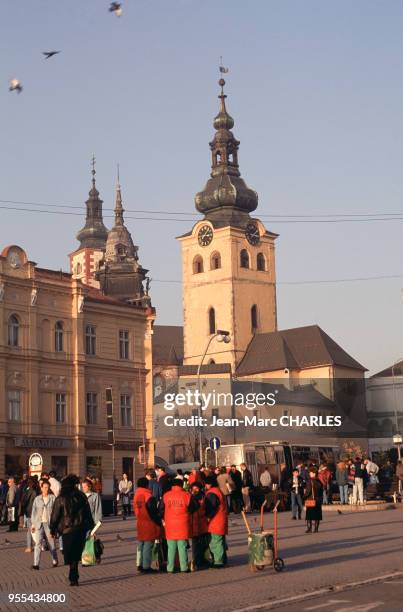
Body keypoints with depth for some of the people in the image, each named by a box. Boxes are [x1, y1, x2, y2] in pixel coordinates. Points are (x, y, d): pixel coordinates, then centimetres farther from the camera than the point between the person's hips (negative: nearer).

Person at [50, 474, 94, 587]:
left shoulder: (60, 499, -7)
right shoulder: (82, 496, 1)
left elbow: (55, 515, -3)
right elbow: (88, 512, 6)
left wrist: (53, 529, 7)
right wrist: (90, 526, 15)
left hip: (68, 530, -3)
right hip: (81, 528, 3)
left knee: (70, 556, 5)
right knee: (76, 554, 14)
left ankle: (73, 578, -1)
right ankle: (73, 577, 17)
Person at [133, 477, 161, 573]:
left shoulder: (136, 495, 5)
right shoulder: (149, 496, -17)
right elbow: (153, 511, -15)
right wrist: (159, 522, -5)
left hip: (140, 524, 7)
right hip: (150, 524, -7)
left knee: (140, 545, 16)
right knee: (148, 546, -2)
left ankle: (140, 565, 20)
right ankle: (146, 567, 0)